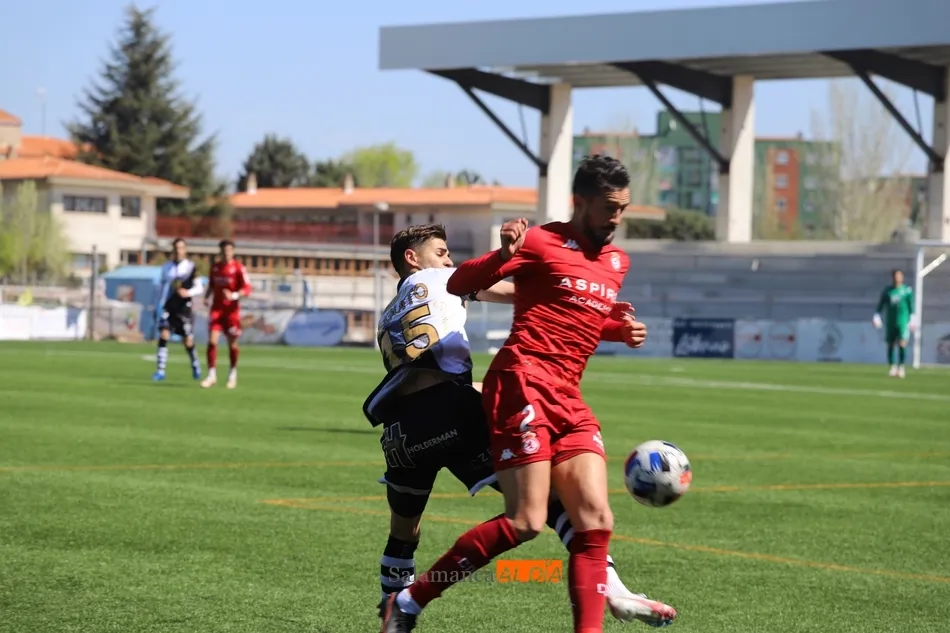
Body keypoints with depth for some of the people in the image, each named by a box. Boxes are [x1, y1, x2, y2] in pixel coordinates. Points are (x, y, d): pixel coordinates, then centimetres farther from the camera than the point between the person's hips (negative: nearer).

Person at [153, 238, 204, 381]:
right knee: (163, 335, -14)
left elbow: (199, 288, -4)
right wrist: (158, 307, 18)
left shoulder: (191, 267, -1)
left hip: (184, 309, -2)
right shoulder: (167, 267, 10)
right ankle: (160, 371, -14)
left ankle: (195, 366, 29)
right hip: (168, 307, 2)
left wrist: (188, 292, -24)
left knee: (188, 342, 2)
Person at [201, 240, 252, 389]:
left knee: (232, 343, 4)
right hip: (216, 308, 3)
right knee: (212, 341, -10)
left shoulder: (238, 268, -7)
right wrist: (207, 297, 3)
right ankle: (212, 375, -5)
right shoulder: (215, 267, 8)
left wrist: (234, 295, -29)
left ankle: (233, 374, 23)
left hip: (232, 310, -3)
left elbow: (247, 289, -12)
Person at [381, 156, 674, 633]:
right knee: (526, 522, -15)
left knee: (595, 521, -4)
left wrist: (620, 330, 15)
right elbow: (458, 285, -4)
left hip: (568, 398, 8)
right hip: (522, 384, -8)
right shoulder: (542, 242, -3)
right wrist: (503, 255, -24)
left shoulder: (616, 263, 20)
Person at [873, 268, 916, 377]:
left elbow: (911, 307, 2)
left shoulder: (907, 290, 1)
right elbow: (880, 306, 11)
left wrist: (912, 320, -2)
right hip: (890, 322, 3)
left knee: (902, 344, -13)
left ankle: (901, 367, -8)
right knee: (890, 345, 4)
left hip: (903, 322, -3)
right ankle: (892, 367, 13)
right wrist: (876, 317, 1)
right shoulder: (887, 291, 8)